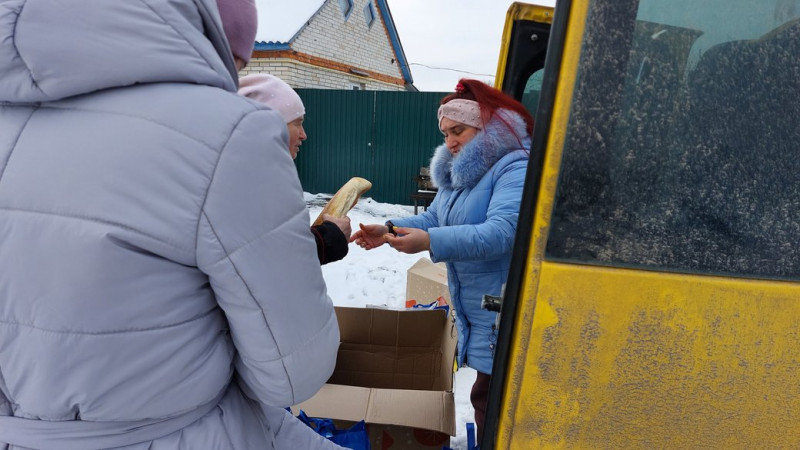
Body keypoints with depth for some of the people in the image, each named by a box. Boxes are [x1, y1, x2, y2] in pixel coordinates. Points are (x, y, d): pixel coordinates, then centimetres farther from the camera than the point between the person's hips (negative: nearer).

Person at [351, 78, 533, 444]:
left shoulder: (515, 168, -17)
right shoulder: (457, 170, 12)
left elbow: (502, 232, -30)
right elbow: (433, 219, 11)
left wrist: (431, 243, -38)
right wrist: (389, 230, -5)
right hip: (473, 311, 9)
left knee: (492, 401, 2)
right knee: (485, 397, 22)